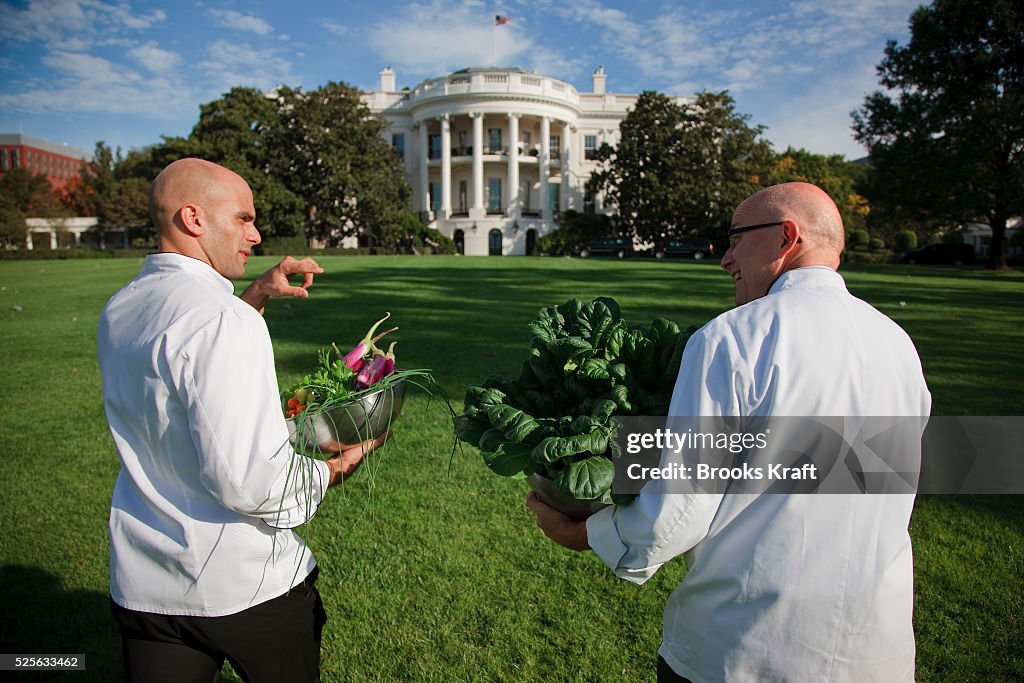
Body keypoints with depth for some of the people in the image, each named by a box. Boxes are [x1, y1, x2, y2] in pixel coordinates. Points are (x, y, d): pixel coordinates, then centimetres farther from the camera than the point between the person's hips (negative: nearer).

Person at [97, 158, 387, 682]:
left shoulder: (118, 312, 2)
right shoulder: (223, 320, -26)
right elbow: (249, 480, -29)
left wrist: (257, 294, 13)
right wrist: (334, 468, -11)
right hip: (243, 584, -6)